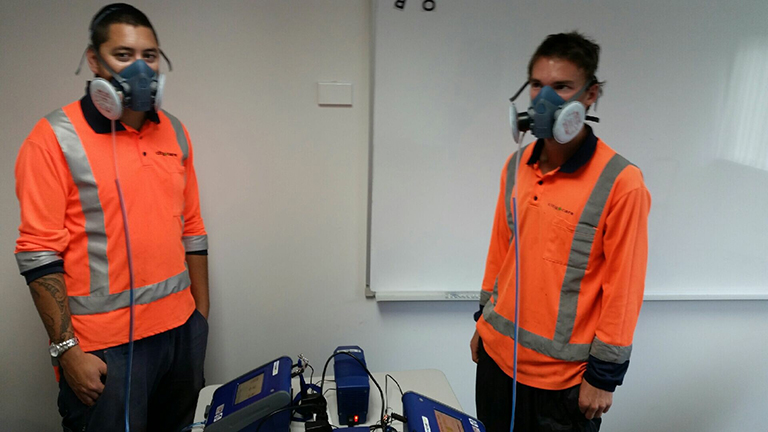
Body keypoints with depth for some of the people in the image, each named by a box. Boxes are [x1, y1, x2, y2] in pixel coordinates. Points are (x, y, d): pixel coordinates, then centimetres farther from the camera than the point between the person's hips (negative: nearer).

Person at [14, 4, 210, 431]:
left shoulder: (174, 132, 7)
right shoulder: (55, 138, -8)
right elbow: (38, 252, -10)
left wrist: (202, 314, 11)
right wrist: (66, 348, -12)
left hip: (181, 331, 5)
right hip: (106, 346, -5)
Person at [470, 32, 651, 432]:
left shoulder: (620, 183, -16)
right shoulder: (516, 167, 1)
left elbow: (623, 286, -13)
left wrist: (605, 375, -8)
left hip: (563, 376, -5)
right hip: (497, 353, 6)